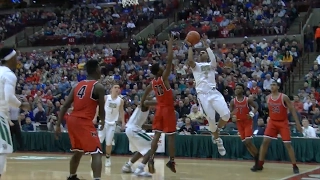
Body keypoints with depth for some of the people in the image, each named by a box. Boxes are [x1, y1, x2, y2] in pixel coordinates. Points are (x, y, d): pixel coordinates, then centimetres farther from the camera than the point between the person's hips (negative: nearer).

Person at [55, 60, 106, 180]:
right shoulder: (98, 87, -4)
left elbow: (65, 106, 10)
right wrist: (102, 121, 21)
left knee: (78, 152, 27)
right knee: (96, 153, -7)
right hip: (84, 122, -7)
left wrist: (58, 125, 11)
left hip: (72, 120, 7)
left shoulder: (78, 85, 15)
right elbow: (101, 110, 0)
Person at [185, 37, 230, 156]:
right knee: (211, 120, -4)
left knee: (226, 114, -16)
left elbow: (214, 59, -7)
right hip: (203, 94, -1)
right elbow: (190, 60, -9)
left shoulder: (211, 65, 17)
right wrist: (190, 47, 1)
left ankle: (217, 130, 13)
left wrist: (207, 46, -1)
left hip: (214, 92, 1)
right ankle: (218, 140, 19)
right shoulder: (196, 66, 14)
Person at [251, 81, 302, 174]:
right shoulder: (268, 98, -1)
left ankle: (294, 166, 4)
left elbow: (292, 110, -10)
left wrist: (297, 123, -14)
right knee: (265, 141, -6)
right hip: (272, 122, 4)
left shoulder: (284, 97, -14)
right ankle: (260, 165, 1)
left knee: (288, 144, -6)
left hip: (283, 123, -4)